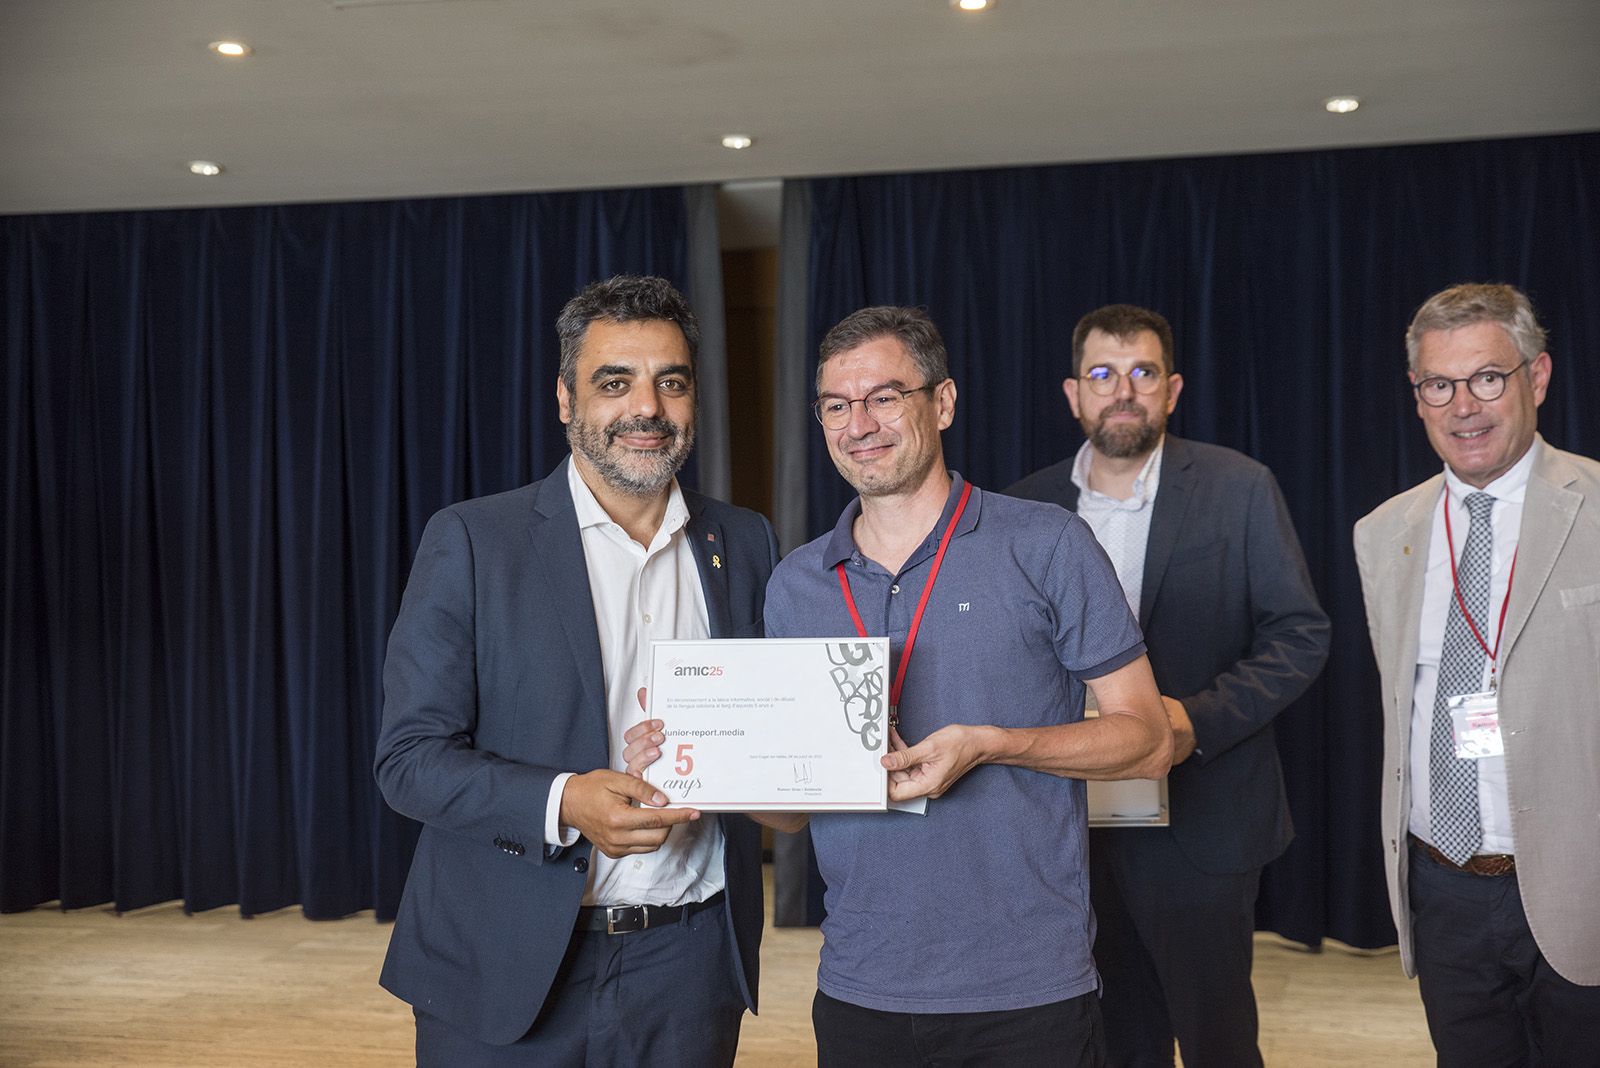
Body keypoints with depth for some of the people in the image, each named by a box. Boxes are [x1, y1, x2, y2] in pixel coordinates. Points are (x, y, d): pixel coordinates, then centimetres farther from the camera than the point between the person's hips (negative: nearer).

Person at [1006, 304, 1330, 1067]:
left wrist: (1199, 718, -18)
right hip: (1076, 823, 3)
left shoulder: (1240, 490, -4)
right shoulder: (1027, 506, 4)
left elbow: (1300, 634, -5)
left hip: (1200, 823, -2)